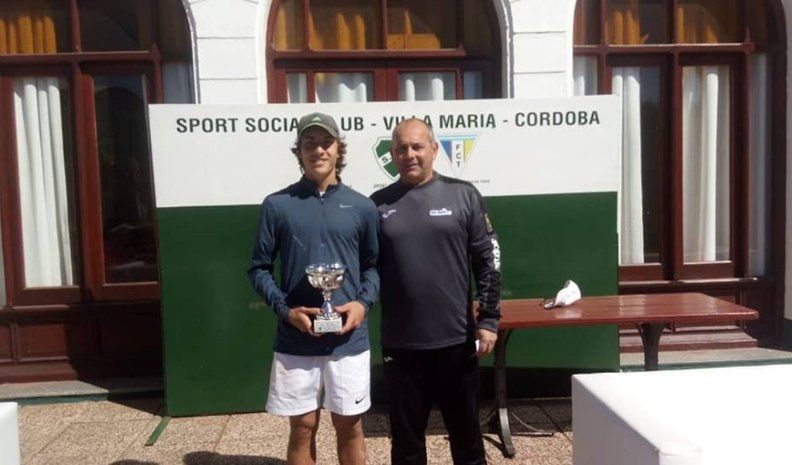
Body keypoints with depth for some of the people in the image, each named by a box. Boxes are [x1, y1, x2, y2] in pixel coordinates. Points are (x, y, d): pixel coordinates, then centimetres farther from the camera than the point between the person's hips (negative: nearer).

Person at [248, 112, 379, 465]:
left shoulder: (362, 207, 3)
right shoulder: (277, 205, -1)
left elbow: (374, 265, 9)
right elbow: (258, 269, 2)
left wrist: (363, 302, -9)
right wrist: (285, 309, -12)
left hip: (349, 340, 1)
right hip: (295, 340, -1)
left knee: (349, 425, 14)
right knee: (303, 427, 13)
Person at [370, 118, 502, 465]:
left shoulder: (462, 196, -1)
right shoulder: (378, 205, 3)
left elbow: (488, 261, -1)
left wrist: (488, 319, -6)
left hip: (457, 340, 0)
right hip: (400, 345, 1)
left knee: (466, 433, 16)